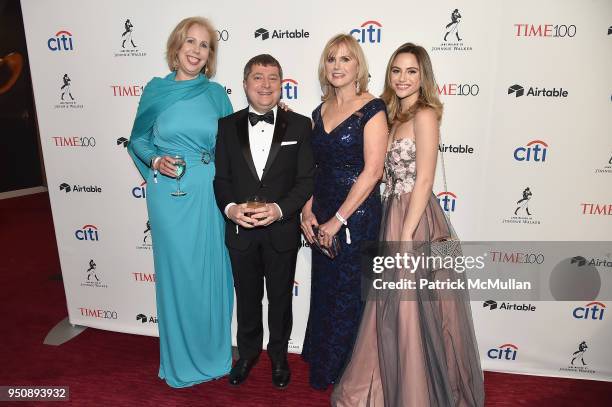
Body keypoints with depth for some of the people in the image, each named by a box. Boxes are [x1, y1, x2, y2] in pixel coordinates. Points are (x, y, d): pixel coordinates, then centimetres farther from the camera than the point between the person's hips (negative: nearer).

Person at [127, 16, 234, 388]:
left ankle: (214, 354, 32)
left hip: (211, 193, 1)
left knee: (213, 271, 9)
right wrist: (156, 161, -12)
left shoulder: (216, 93, 5)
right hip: (170, 193, -1)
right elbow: (138, 141, 7)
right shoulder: (156, 90, 2)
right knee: (177, 271, 7)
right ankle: (182, 360, 28)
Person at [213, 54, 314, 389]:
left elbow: (306, 180, -7)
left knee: (280, 299, 17)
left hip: (282, 230, -1)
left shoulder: (299, 125, -3)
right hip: (240, 231, 2)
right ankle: (248, 352, 43)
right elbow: (221, 177, 1)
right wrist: (230, 207, -18)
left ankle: (278, 355, 41)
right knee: (247, 298, 19)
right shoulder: (227, 126, 2)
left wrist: (279, 209, -21)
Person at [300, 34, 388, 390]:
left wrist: (337, 220, -14)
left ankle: (346, 375, 32)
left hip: (357, 215, -6)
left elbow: (373, 170, -16)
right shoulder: (320, 112, 10)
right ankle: (322, 364, 39)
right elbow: (313, 167, 12)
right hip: (323, 217, 6)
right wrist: (308, 210, -1)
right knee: (324, 290, 17)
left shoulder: (372, 109, -9)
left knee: (349, 294, 7)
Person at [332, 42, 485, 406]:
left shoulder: (424, 115, -9)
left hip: (416, 219, -8)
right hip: (393, 216, 8)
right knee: (393, 313, 17)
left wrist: (406, 236, -18)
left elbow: (424, 180, -16)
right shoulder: (395, 116, 15)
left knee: (413, 312, 3)